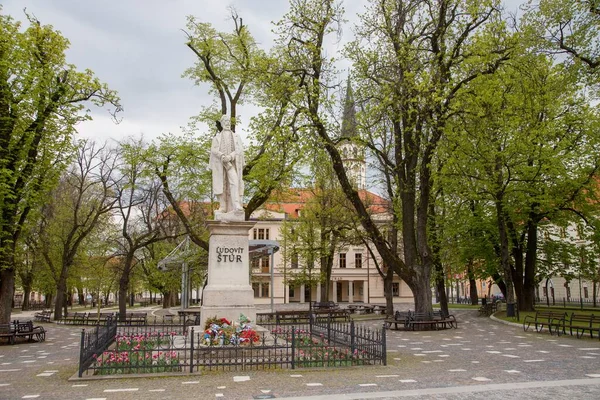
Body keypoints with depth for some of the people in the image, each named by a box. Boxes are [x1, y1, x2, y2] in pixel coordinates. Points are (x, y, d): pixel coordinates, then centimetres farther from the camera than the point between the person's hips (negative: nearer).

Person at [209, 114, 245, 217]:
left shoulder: (236, 136, 12)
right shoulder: (216, 137, 12)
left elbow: (240, 149, -2)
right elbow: (214, 150, -3)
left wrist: (230, 156, -20)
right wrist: (222, 156, -23)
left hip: (232, 163, -1)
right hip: (220, 164, 1)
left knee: (234, 182, -18)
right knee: (222, 185, -2)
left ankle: (236, 206, -27)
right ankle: (223, 207, 4)